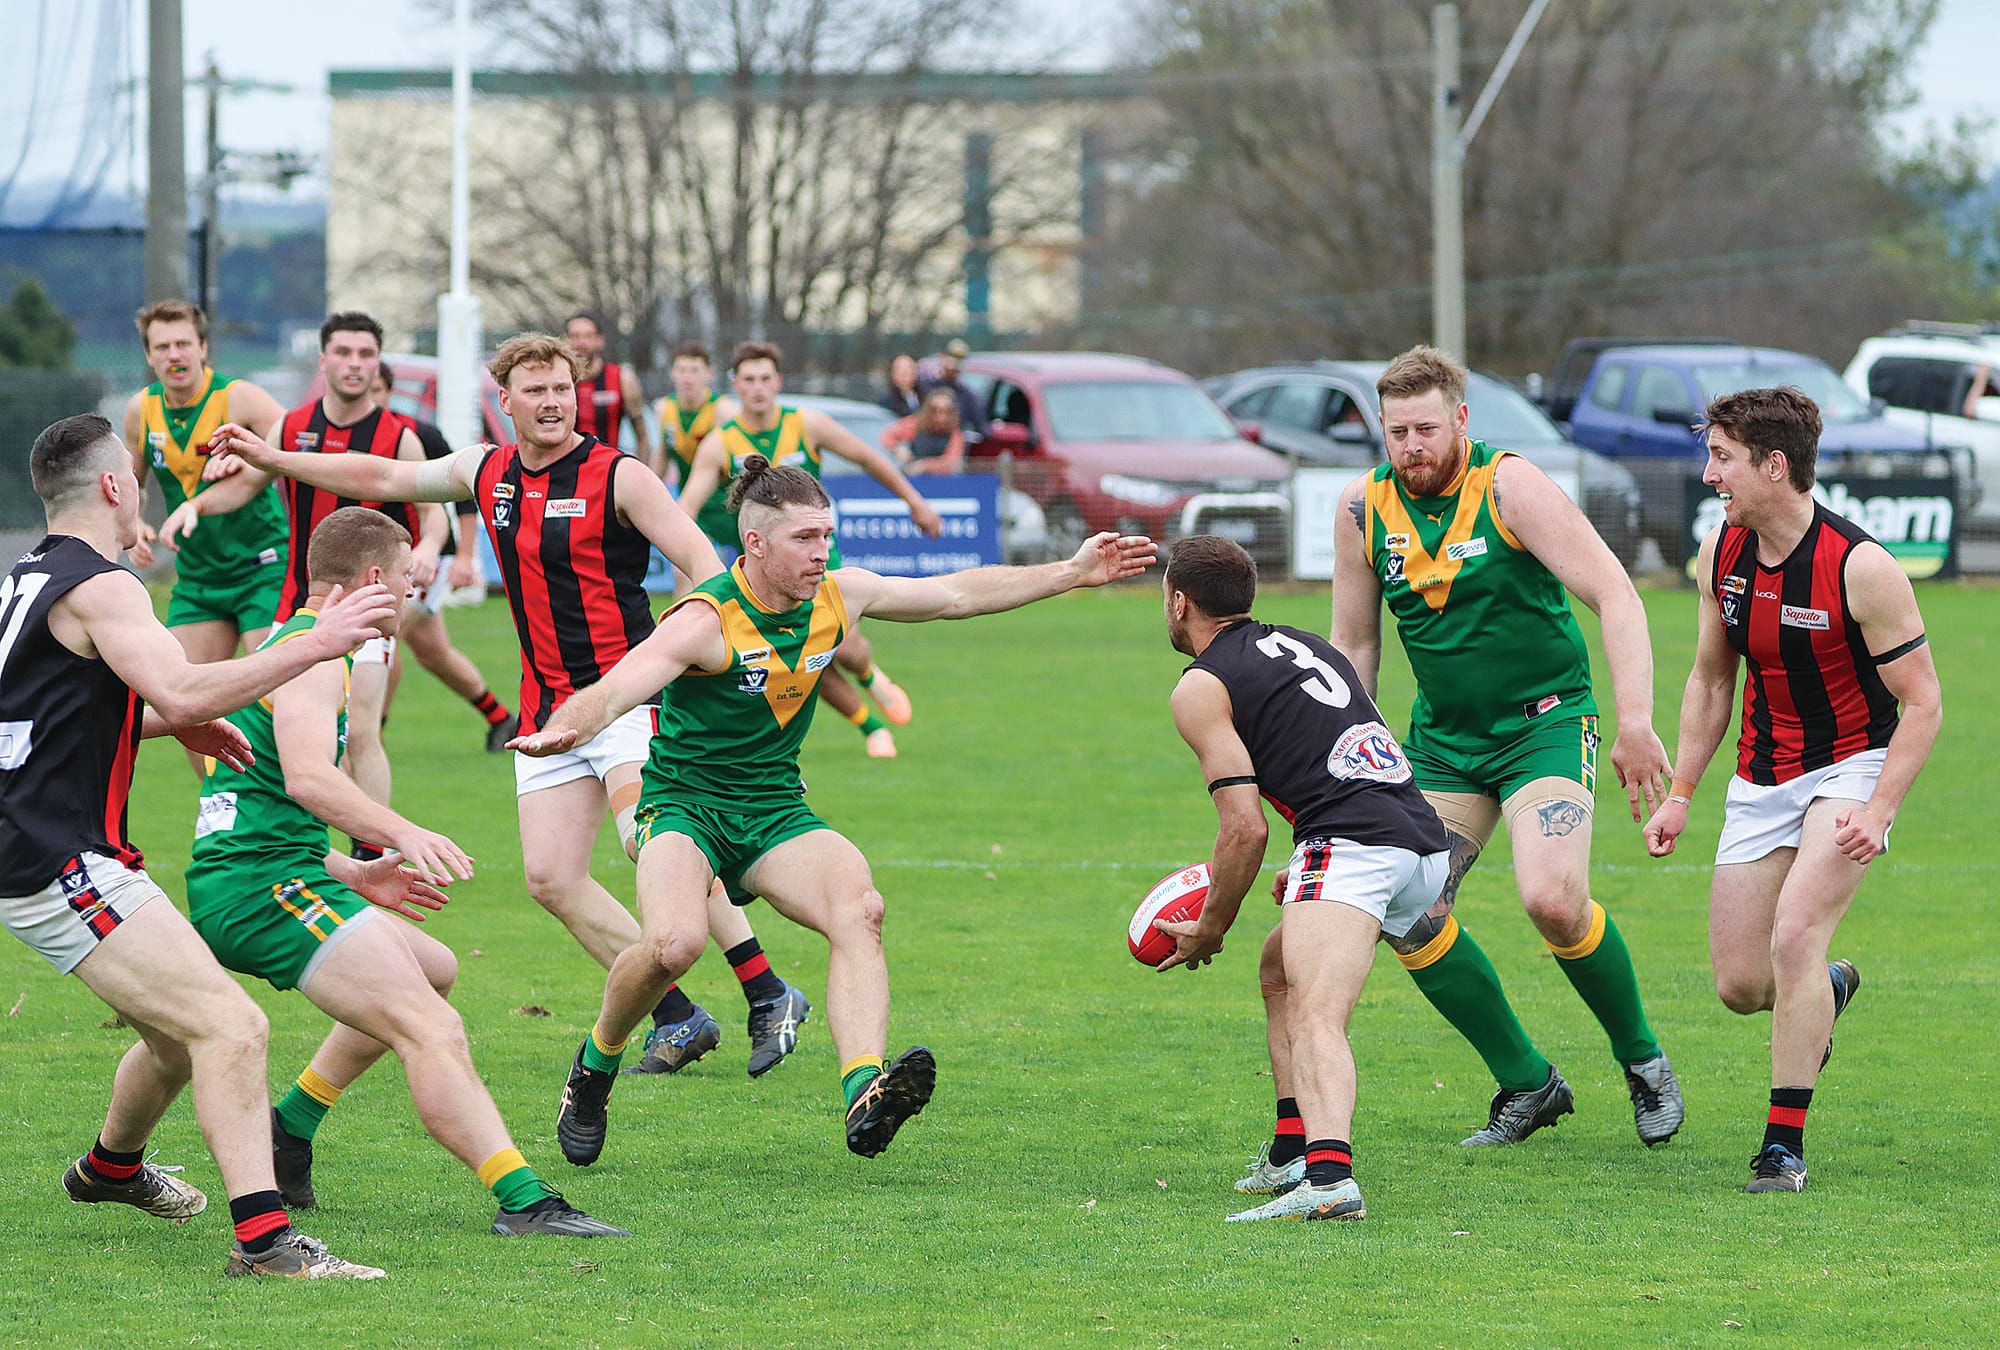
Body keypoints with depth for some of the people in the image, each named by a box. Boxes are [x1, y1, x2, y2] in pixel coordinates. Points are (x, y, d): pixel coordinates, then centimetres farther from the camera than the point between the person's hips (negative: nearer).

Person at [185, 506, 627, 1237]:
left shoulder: (291, 645, 24)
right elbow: (307, 776, -28)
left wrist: (354, 878, 28)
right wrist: (401, 833, -40)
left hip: (232, 884, 11)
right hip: (267, 883, -11)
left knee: (433, 969, 26)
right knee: (432, 1032, -20)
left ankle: (290, 1125, 24)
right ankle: (523, 1201, -33)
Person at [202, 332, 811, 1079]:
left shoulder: (618, 477, -8)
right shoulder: (487, 473, 10)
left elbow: (698, 557, -15)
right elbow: (381, 477, 23)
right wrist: (272, 458, 25)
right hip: (548, 704, 7)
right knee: (551, 877, -2)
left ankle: (768, 996, -18)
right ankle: (678, 1019, 5)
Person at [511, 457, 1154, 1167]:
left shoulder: (837, 596, 0)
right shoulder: (706, 620, -20)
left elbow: (959, 593, 15)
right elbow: (612, 692, -34)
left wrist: (1072, 573, 17)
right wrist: (564, 730, -57)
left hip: (776, 809, 5)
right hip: (685, 805, -5)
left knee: (858, 906, -26)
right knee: (674, 942, -33)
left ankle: (865, 1094, -40)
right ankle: (594, 1067, -2)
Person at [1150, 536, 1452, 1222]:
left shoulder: (1201, 688, 4)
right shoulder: (1306, 644, 28)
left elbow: (1246, 828, -4)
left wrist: (1209, 930, 8)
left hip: (1351, 843, -9)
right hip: (1427, 844, 9)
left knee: (1313, 1017, -25)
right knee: (1283, 962, 30)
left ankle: (1329, 1176, -50)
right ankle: (1297, 1151, 24)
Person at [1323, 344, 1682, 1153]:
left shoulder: (1509, 487, -15)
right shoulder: (1363, 508, 0)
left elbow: (1614, 594, -20)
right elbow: (1354, 645, 12)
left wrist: (1635, 722, -29)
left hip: (1544, 722, -5)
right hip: (1443, 737, 6)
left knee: (1553, 899, -25)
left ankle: (1642, 1059, 1)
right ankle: (1527, 1085, 8)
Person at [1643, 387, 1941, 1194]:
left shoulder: (1859, 567, -21)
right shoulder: (1721, 552, -2)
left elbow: (1922, 702, -15)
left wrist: (1878, 813, -24)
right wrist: (1679, 793, 7)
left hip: (1851, 767, -6)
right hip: (1761, 781, 6)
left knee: (1793, 937, -25)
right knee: (1740, 985, 2)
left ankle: (1785, 1143, -15)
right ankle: (1827, 990, 39)